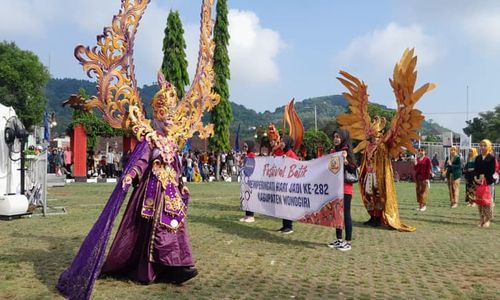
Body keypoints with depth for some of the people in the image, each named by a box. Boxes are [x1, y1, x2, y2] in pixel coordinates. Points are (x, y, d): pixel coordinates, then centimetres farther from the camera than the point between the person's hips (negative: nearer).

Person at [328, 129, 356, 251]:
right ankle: (339, 239, 20)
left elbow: (353, 169, -15)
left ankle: (348, 242, 3)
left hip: (345, 188, -7)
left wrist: (345, 159, -27)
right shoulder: (333, 151, 12)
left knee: (346, 214, -3)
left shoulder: (347, 151, -7)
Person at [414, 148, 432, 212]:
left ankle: (424, 205, 0)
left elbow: (428, 169, -6)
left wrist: (427, 178, -12)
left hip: (424, 177, -5)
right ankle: (420, 205, 12)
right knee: (418, 191, 6)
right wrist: (415, 164, -5)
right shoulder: (417, 159, 13)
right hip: (418, 177, 6)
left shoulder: (427, 159, -3)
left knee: (424, 191, -5)